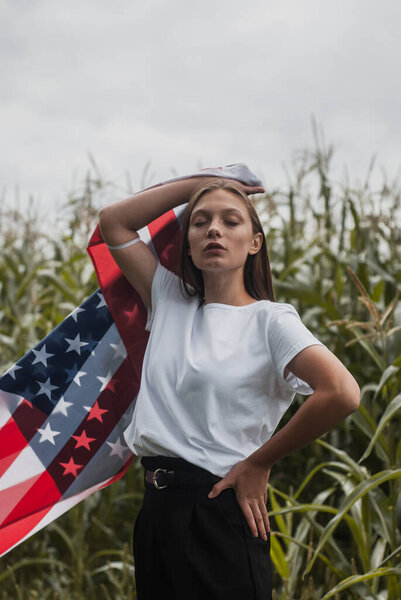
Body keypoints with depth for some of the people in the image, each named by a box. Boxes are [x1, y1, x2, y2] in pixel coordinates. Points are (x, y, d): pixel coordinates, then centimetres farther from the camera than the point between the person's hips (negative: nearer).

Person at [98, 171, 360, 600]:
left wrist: (258, 463, -11)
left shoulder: (270, 320, -5)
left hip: (219, 514, -5)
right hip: (155, 511, 6)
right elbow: (113, 222, 18)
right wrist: (197, 184, 14)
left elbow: (342, 394, -21)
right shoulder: (170, 303, 12)